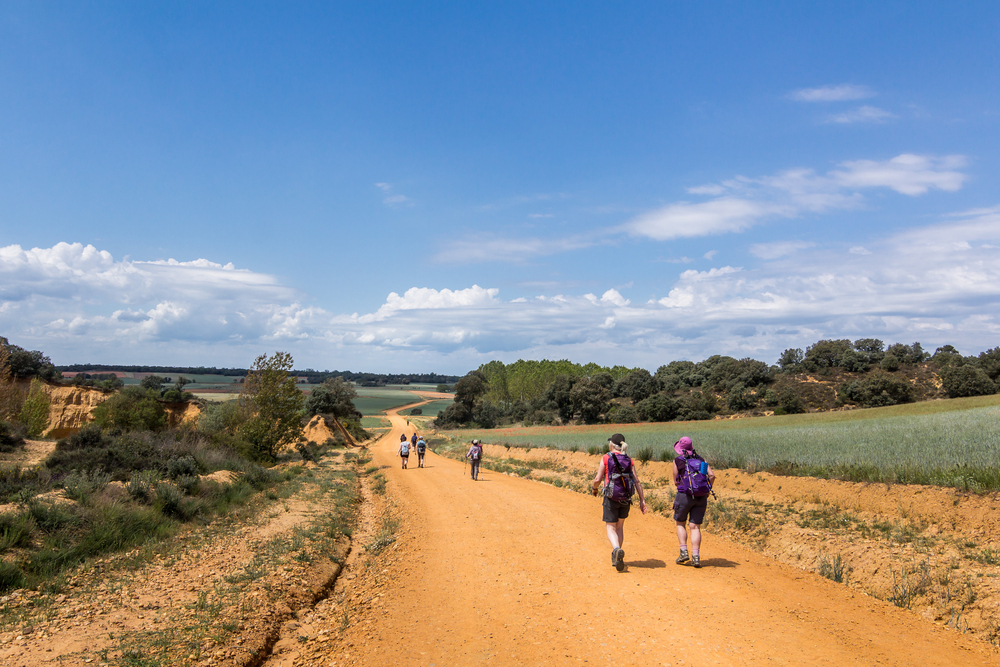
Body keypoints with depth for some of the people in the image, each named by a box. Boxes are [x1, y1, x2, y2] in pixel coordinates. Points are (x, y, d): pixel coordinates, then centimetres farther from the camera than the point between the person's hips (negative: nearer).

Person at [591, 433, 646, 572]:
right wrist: (642, 500, 0)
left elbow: (598, 479, -10)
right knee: (620, 526, 20)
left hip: (611, 498, -4)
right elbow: (637, 481, -1)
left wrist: (594, 488, 11)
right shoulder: (629, 460, 3)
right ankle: (616, 557, 25)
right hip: (626, 498, 4)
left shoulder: (606, 458, -7)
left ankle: (617, 550, -25)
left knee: (611, 528, 3)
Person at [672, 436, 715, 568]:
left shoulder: (678, 460, 3)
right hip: (701, 497, 3)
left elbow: (676, 482, 7)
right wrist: (707, 491, 10)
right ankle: (696, 556, -5)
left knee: (680, 524, 14)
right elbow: (712, 474, 0)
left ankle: (684, 552, 2)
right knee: (695, 526, 6)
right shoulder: (700, 459, 13)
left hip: (685, 494, -3)